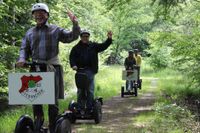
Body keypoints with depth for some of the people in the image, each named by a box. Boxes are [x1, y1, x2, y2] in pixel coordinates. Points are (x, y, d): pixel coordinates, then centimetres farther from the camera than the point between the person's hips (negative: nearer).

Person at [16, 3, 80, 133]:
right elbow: (24, 48, 16)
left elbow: (72, 36, 2)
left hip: (52, 67, -2)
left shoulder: (55, 29, 8)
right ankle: (38, 120, 18)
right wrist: (22, 59, -5)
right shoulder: (30, 32, 15)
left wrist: (75, 24, -15)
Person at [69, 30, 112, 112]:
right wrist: (73, 65, -12)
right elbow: (72, 57, 6)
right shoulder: (76, 48, 9)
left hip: (90, 71, 0)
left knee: (90, 91, 1)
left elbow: (103, 46, 2)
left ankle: (90, 108, 7)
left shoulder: (93, 46, 10)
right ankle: (80, 108, 8)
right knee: (80, 91, 2)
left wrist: (109, 39, -14)